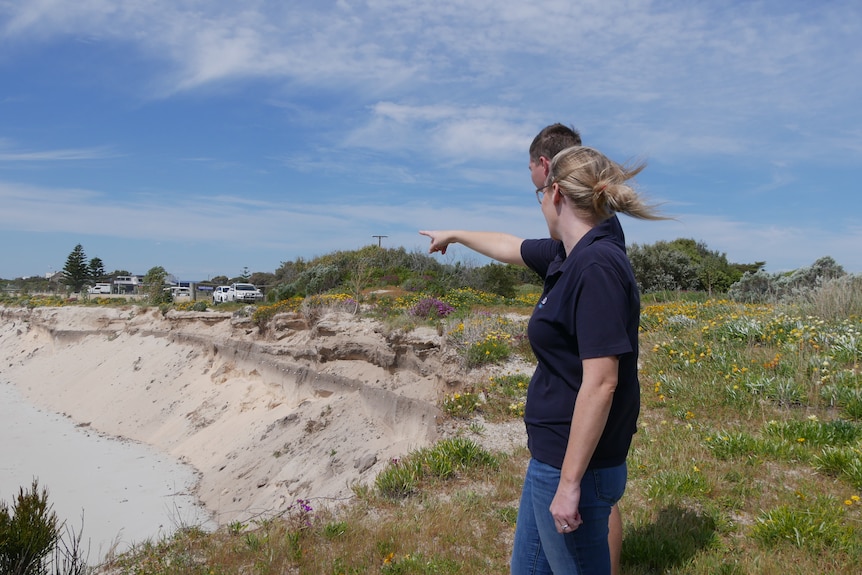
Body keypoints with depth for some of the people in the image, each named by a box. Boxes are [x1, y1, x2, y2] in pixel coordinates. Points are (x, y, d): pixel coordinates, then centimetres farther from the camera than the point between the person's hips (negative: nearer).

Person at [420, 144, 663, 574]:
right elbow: (511, 247, 25)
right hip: (552, 455, 9)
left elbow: (601, 383, -26)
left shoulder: (597, 266, -22)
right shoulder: (570, 255, 5)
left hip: (575, 464, -9)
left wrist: (570, 482, -22)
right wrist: (454, 235, 39)